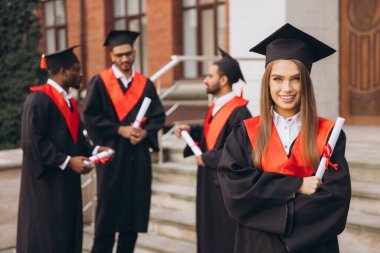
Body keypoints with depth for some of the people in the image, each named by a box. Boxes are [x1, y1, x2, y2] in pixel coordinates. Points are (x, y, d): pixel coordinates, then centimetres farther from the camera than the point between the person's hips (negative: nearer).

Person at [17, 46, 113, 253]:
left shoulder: (68, 101, 15)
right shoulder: (39, 98, -14)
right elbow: (33, 140, -21)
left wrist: (93, 150, 4)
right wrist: (67, 161, -21)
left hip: (67, 181, 9)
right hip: (46, 182, -9)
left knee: (67, 236, 10)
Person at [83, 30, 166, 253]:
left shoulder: (146, 84, 9)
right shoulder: (100, 82, -2)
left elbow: (159, 116, 7)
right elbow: (90, 115, -7)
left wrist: (145, 132, -12)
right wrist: (120, 130, -15)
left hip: (139, 155, 4)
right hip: (111, 153, -3)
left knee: (135, 208, 6)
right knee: (109, 211, 0)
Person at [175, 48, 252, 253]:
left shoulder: (238, 112, -21)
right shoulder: (216, 106, 7)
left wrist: (207, 158, -17)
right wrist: (191, 130, 4)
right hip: (210, 182, 9)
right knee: (211, 235, 17)